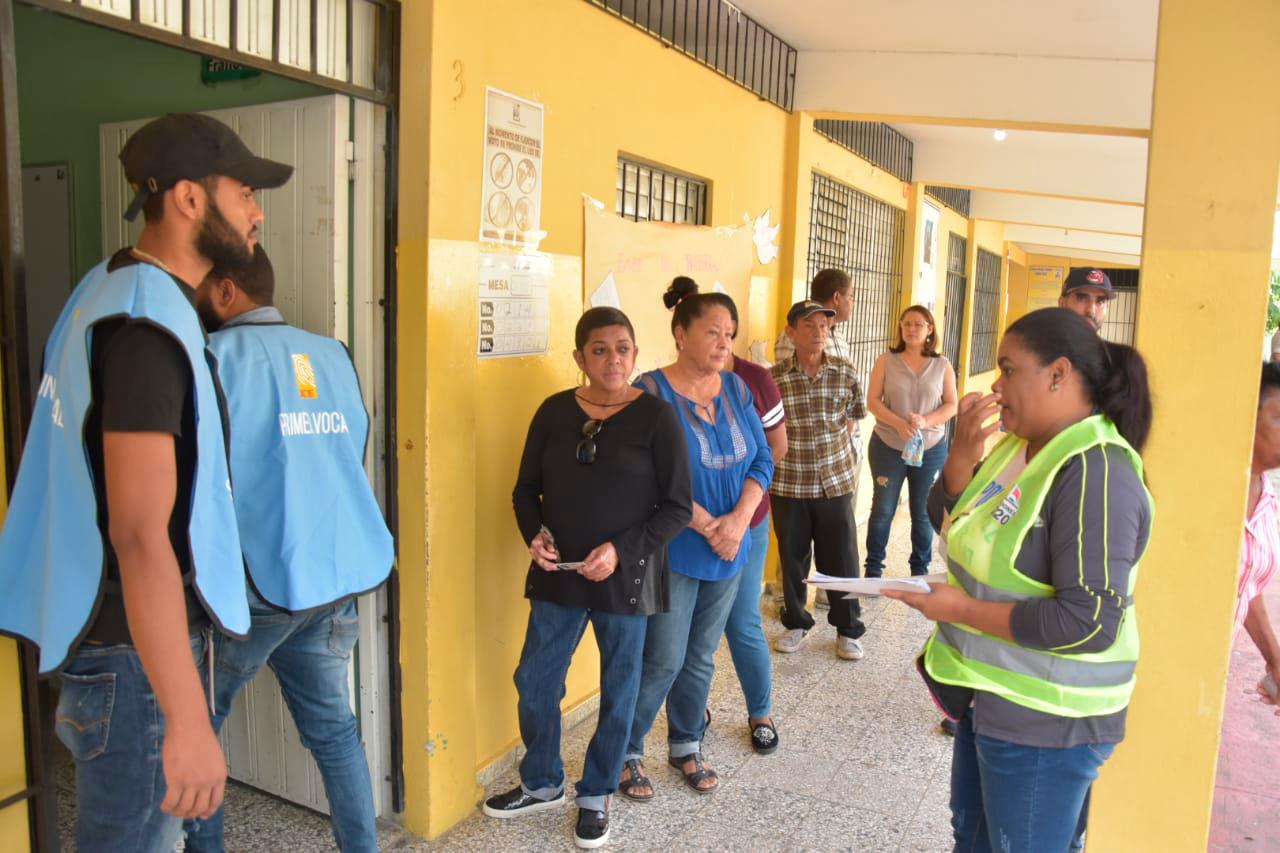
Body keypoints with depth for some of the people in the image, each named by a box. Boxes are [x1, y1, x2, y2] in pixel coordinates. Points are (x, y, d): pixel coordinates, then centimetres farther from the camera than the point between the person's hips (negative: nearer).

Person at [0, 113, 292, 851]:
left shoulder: (117, 291, 9)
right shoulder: (147, 323, -22)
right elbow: (140, 534, -28)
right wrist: (189, 722, -28)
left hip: (115, 630, 10)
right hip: (134, 648, -10)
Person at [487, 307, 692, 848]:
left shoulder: (656, 417, -10)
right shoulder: (554, 412, 0)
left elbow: (678, 507, -10)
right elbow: (526, 489, 7)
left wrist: (622, 550, -20)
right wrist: (535, 533, -12)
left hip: (626, 578, -3)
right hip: (558, 575, 3)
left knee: (617, 691, 11)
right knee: (534, 681, 12)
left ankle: (596, 796, 34)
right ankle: (542, 784, 37)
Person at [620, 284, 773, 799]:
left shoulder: (735, 388, 5)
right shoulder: (652, 391, -12)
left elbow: (762, 460, 3)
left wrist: (738, 519, -12)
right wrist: (708, 527, -18)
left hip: (728, 550, 5)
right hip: (674, 551, -5)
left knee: (701, 657, 16)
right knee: (664, 659, 0)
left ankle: (686, 747, 35)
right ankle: (626, 754, 22)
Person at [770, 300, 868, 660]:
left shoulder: (846, 373, -2)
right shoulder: (774, 378, -8)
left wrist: (836, 450, 8)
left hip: (836, 481, 1)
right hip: (788, 484, -1)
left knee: (841, 559, 8)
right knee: (792, 559, 12)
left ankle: (848, 629, 26)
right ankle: (796, 623, 32)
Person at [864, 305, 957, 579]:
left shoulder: (942, 365, 2)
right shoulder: (886, 361, -1)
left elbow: (952, 405, 0)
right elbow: (873, 400, -6)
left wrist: (925, 421, -19)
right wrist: (898, 423, -22)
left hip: (931, 449, 1)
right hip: (888, 446, -1)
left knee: (924, 513, 9)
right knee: (882, 510, 6)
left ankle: (920, 570, 25)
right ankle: (873, 568, 19)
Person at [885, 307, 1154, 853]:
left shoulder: (1096, 473, -25)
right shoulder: (1018, 444, 3)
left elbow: (1089, 623, -30)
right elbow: (950, 524, 9)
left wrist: (963, 610, -23)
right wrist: (963, 453, -8)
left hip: (1044, 721, -9)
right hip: (989, 694, 9)